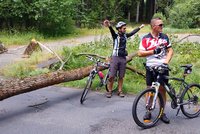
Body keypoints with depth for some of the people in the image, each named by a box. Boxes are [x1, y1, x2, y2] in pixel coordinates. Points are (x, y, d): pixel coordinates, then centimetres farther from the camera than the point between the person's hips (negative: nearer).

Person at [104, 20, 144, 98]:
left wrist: (140, 27, 36)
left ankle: (120, 91, 19)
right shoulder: (115, 36, -6)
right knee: (111, 76, -4)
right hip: (115, 57, -4)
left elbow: (133, 32, 23)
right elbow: (112, 31, -27)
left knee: (121, 76, 9)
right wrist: (109, 26, -49)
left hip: (123, 58, 4)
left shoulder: (125, 35, 8)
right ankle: (109, 91, 9)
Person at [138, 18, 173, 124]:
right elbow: (140, 53, -6)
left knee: (162, 90, 5)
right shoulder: (146, 39, -2)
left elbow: (170, 50, 9)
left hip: (163, 67, 2)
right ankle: (148, 112, 18)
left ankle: (162, 113, 17)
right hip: (151, 67, -2)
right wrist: (153, 51, -16)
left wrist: (167, 61, -8)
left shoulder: (164, 37, 7)